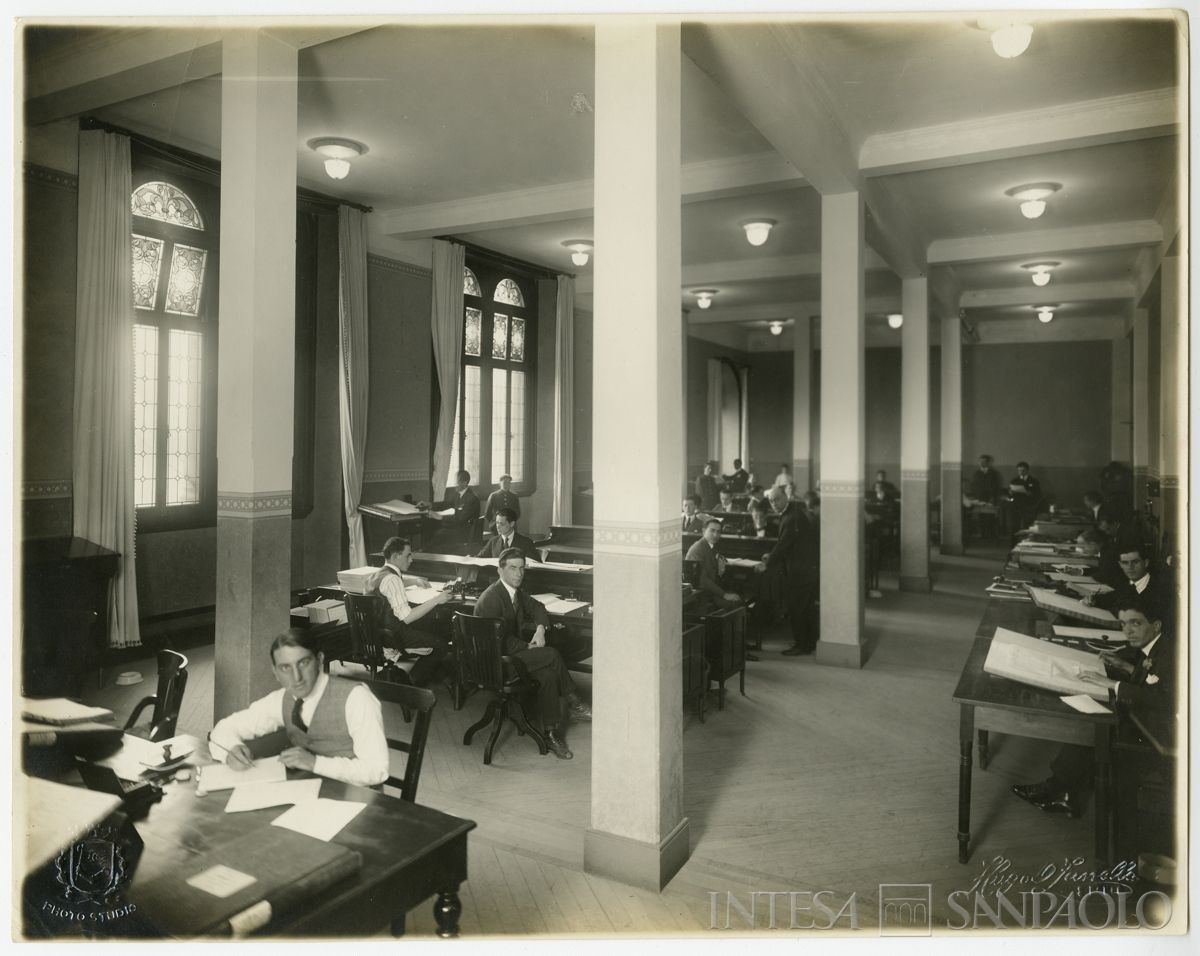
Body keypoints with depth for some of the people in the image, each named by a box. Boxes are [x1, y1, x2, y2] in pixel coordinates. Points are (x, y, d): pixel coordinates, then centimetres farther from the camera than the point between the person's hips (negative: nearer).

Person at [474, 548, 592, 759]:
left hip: (513, 652, 8)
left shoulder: (515, 591, 7)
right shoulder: (491, 599, -20)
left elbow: (536, 607, 21)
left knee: (548, 675, -17)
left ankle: (552, 734, -10)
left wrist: (540, 628, 0)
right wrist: (530, 647, -16)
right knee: (552, 655, -21)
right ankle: (574, 704, -7)